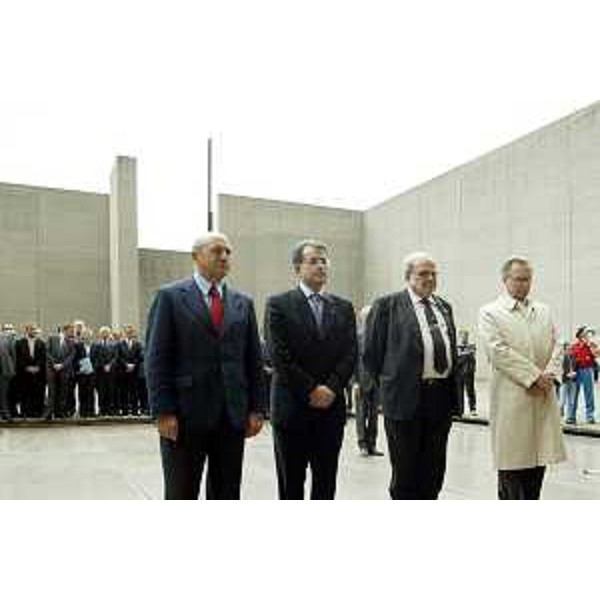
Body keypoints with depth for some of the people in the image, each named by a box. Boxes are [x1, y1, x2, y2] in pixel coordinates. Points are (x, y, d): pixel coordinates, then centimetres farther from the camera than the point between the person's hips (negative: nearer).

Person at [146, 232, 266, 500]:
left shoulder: (243, 302, 10)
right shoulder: (170, 296, -1)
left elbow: (253, 360, 10)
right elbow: (156, 359, -5)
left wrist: (256, 408, 4)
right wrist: (163, 412, -11)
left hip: (233, 415, 4)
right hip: (185, 414, -3)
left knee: (227, 495, 12)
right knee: (181, 495, 8)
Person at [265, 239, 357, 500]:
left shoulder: (343, 307, 11)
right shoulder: (279, 304, -2)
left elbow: (350, 354, 4)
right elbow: (278, 356, -10)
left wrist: (331, 389, -9)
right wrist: (311, 389, -12)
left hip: (332, 407, 4)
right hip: (292, 407, -3)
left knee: (326, 481, 10)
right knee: (291, 482, 7)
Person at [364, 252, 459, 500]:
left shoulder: (444, 306, 15)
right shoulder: (387, 305, -4)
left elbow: (452, 347, 20)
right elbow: (372, 352, -3)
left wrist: (453, 390, 13)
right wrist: (388, 385, 0)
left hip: (442, 397, 6)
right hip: (406, 396, -5)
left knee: (434, 468, 13)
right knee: (405, 469, 4)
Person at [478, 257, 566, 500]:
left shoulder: (544, 311, 16)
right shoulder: (490, 312, -1)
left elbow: (555, 346, 10)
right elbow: (498, 351, -11)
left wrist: (549, 375, -8)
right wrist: (533, 377, -14)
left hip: (544, 397, 5)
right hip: (511, 397, -5)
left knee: (539, 458, 9)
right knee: (512, 461, 2)